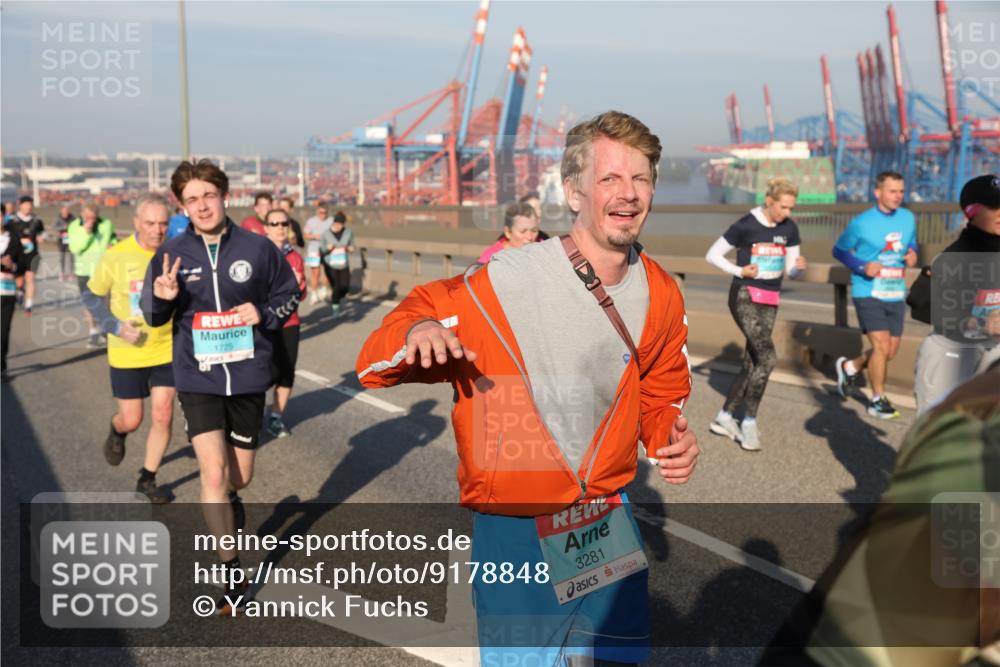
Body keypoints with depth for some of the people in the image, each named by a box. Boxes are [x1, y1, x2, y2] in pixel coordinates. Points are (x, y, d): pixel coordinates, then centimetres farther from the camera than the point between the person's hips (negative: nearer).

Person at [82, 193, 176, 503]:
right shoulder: (115, 256, -14)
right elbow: (91, 296, -1)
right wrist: (116, 326, -14)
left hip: (166, 350, 1)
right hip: (127, 353, -1)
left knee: (163, 417, 1)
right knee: (131, 420, 6)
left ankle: (147, 479, 21)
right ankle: (116, 432, 44)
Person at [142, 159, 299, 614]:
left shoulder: (258, 248, -6)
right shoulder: (171, 254, -4)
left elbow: (287, 296, 7)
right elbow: (154, 317, 6)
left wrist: (264, 315, -13)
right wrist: (162, 299, -17)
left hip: (248, 377, 1)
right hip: (198, 379, -1)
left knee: (239, 478, 14)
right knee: (214, 474, -13)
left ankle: (227, 513, 51)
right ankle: (231, 573, 2)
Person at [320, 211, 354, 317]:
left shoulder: (349, 233, -1)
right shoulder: (326, 233, -5)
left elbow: (352, 247, 10)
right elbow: (321, 250, 3)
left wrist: (348, 248, -12)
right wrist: (328, 248, -18)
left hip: (344, 265, 2)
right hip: (330, 265, -2)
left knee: (345, 287, -2)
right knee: (336, 287, -8)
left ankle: (334, 299, 32)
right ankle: (335, 308, 14)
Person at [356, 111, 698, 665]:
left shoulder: (660, 295, -4)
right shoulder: (505, 282, -21)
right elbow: (376, 365, -14)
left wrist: (671, 437, -8)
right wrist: (415, 330, -36)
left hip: (609, 527, 5)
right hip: (515, 533, -5)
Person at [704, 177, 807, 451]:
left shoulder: (789, 229, 2)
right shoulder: (745, 226, -12)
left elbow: (792, 272, 7)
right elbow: (712, 255, -5)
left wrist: (799, 266, -17)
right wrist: (739, 271, -18)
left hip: (770, 302, 6)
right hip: (745, 297, -6)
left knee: (751, 362, 8)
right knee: (767, 357, -19)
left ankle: (724, 418, 21)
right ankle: (749, 422, -8)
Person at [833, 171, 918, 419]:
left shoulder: (908, 218, 6)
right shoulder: (861, 223, -9)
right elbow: (839, 250, 0)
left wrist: (912, 254, -4)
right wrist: (863, 267, -16)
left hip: (896, 294, 6)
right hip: (869, 293, -6)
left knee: (890, 351, 8)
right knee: (881, 346, -12)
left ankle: (850, 367, 35)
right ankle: (878, 400, 6)